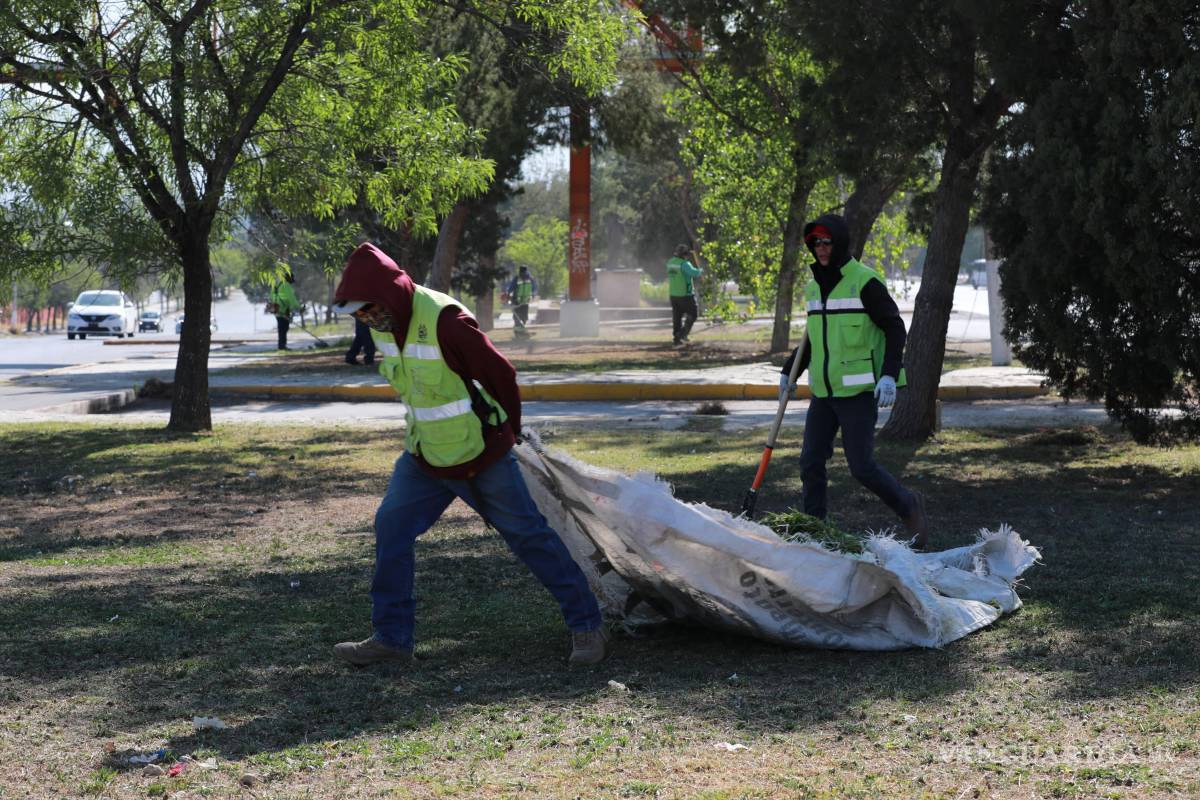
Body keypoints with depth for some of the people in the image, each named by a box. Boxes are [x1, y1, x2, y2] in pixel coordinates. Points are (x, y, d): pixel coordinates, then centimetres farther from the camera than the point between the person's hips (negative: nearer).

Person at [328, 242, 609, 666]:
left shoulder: (445, 321, -27)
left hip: (481, 457, -7)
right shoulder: (384, 326, -1)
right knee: (390, 528, -1)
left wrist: (507, 432, -3)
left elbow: (501, 374, -17)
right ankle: (391, 638, 9)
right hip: (424, 457, 7)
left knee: (529, 536, 1)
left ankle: (587, 626, 11)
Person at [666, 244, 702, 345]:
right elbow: (694, 273, -33)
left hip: (673, 294, 7)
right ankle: (683, 333, -4)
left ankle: (676, 338, 12)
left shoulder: (670, 263, 6)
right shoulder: (684, 264, -18)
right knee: (692, 314, 7)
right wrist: (700, 270, -9)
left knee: (677, 317, 13)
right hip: (685, 295, -7)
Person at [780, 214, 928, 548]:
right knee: (810, 463, 3)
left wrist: (890, 375, -20)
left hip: (858, 392, -7)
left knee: (862, 467, -7)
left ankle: (909, 507, 17)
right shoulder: (814, 286, 12)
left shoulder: (865, 282, -10)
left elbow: (895, 329, -10)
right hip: (823, 392, 7)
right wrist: (789, 371, 23)